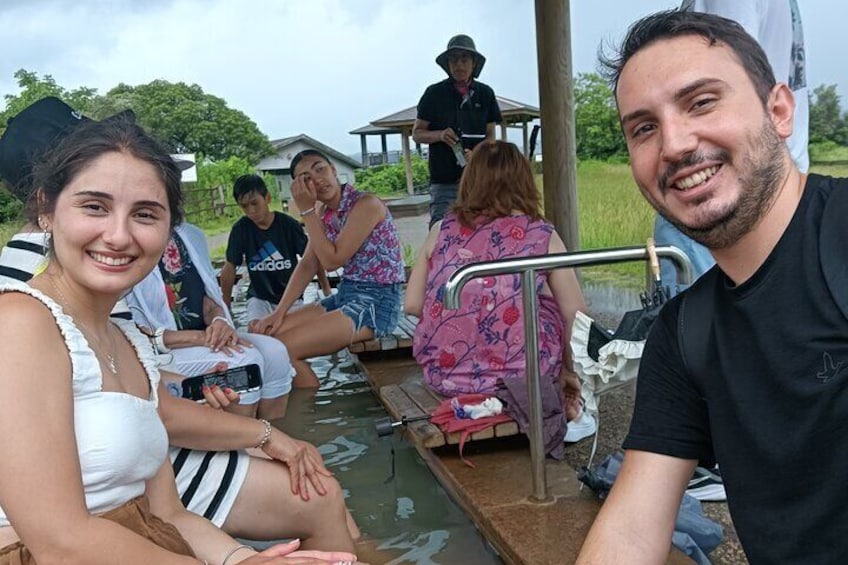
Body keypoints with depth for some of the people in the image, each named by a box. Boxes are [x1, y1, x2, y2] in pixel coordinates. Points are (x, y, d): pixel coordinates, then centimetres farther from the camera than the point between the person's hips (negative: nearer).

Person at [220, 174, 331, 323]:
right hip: (259, 298, 0)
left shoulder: (289, 224, -10)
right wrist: (225, 305, 2)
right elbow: (230, 267, 0)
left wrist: (327, 291, 2)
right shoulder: (240, 229, -7)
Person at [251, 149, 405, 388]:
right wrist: (279, 312, -5)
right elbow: (308, 265, 5)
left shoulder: (366, 204, -15)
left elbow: (332, 261, -18)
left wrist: (307, 210, -14)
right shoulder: (323, 210, 9)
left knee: (282, 349, -21)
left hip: (377, 302, -8)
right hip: (345, 296, 8)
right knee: (261, 333, -1)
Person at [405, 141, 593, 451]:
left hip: (442, 376, 3)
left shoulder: (442, 230, 1)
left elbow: (412, 304, 4)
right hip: (519, 375, -3)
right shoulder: (542, 236, -5)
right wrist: (572, 372, 12)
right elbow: (576, 317, -4)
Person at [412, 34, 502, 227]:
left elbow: (491, 135, 13)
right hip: (443, 180, -2)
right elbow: (417, 133, 7)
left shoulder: (485, 93, 10)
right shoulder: (434, 93, 4)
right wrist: (439, 135, -14)